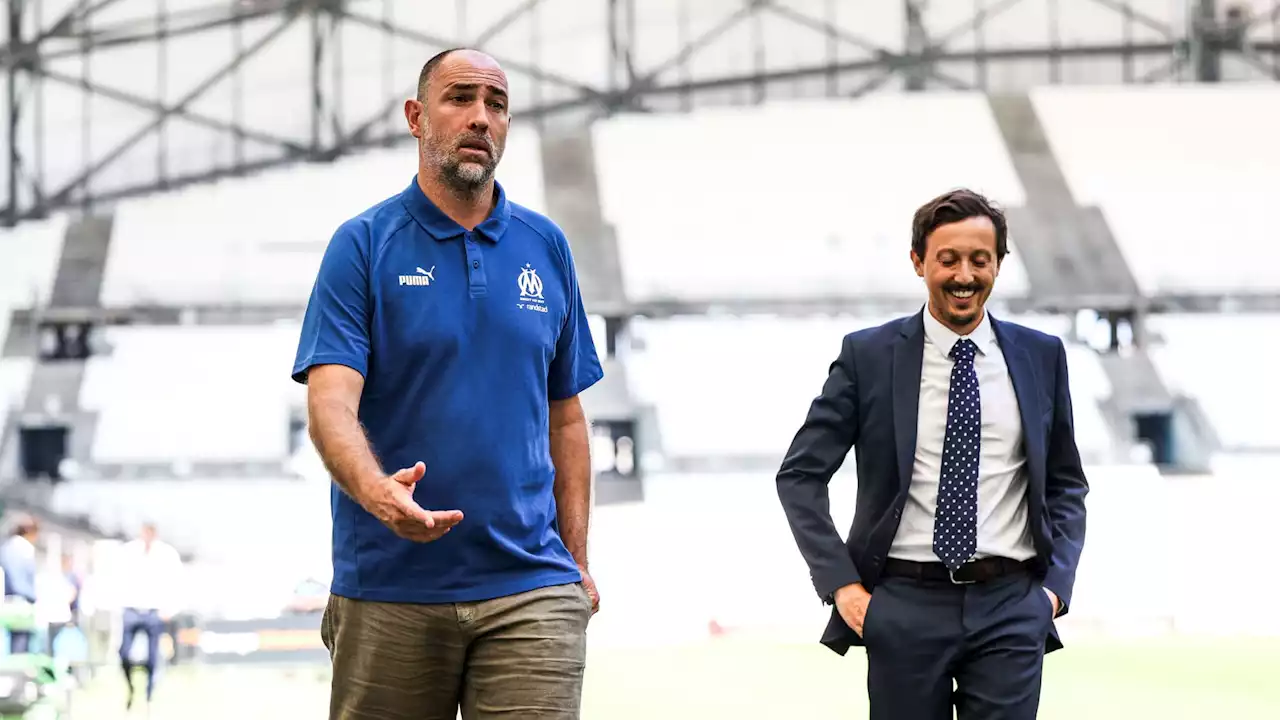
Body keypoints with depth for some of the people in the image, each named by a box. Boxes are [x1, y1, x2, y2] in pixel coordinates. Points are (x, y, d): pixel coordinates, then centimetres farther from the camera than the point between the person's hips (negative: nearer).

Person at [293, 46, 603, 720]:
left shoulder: (546, 247, 11)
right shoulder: (363, 245, -1)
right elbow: (330, 403, -12)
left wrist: (577, 562, 9)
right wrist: (376, 492, -31)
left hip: (527, 588, 2)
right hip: (389, 592, -2)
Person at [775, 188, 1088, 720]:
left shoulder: (1041, 356, 7)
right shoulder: (869, 356, 1)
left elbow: (1066, 483, 15)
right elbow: (800, 474, 2)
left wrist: (1056, 582, 2)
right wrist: (840, 583, -5)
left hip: (1011, 608, 1)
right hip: (905, 608, -1)